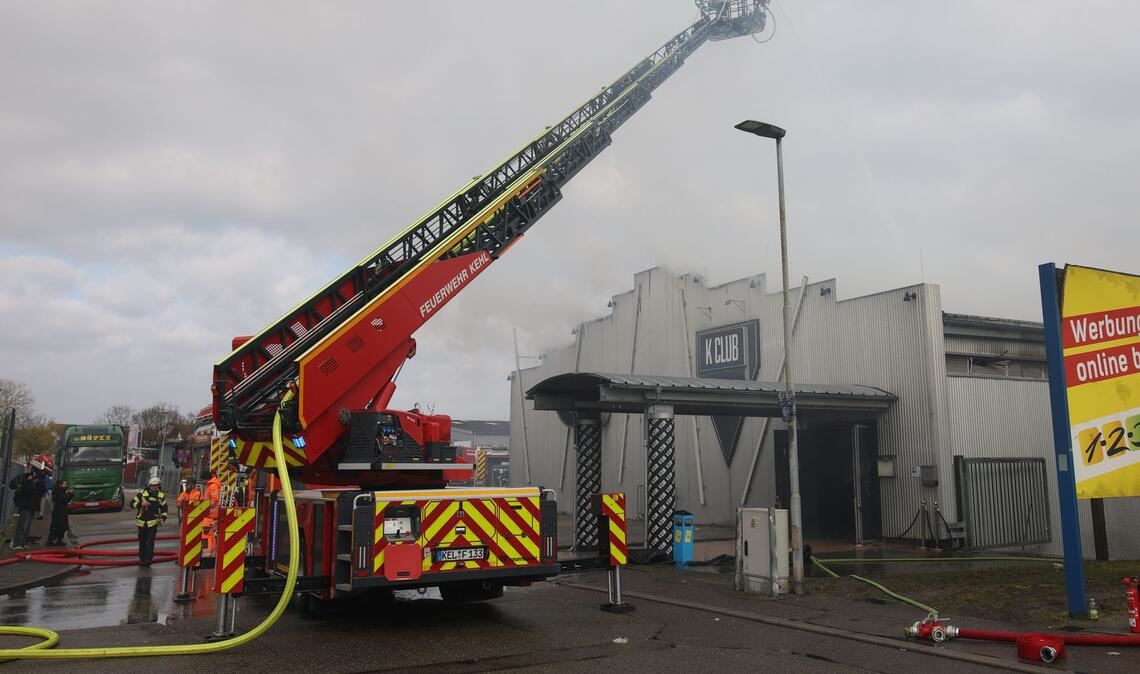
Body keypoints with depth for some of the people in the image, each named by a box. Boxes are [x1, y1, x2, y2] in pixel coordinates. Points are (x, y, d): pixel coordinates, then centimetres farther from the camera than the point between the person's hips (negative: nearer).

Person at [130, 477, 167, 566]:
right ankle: (142, 558, 20)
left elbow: (164, 508, 14)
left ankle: (149, 559, -6)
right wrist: (141, 504, -21)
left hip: (153, 522, -1)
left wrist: (163, 518, 2)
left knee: (150, 541, -9)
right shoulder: (142, 494, -4)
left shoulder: (161, 496, 3)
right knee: (142, 542, 9)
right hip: (142, 522, 1)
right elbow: (132, 504, -4)